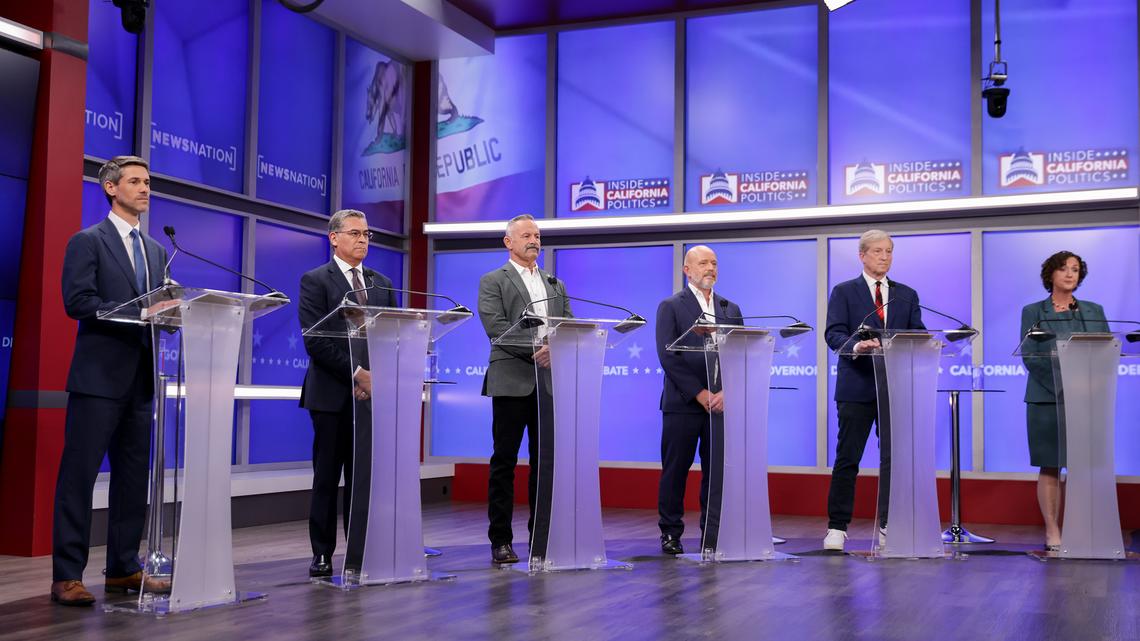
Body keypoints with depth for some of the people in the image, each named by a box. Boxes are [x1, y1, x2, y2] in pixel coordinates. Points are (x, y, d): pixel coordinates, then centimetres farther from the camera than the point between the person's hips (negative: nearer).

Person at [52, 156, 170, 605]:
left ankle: (123, 568, 17)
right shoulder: (88, 241, -1)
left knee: (133, 477, 9)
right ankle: (67, 576, -1)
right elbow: (77, 300, -13)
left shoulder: (155, 250, 19)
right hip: (99, 375, -7)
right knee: (79, 475, -5)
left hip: (141, 377, 7)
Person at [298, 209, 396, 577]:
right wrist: (356, 373, -16)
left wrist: (375, 378, -5)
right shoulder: (315, 281, 0)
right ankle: (322, 554, 8)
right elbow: (315, 341, -10)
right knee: (327, 477, 2)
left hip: (371, 392, 4)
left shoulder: (382, 283, 16)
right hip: (332, 394, -4)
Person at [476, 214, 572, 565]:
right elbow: (496, 326, -10)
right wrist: (534, 349, -19)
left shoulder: (556, 284, 20)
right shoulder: (493, 281, 4)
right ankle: (500, 540, 4)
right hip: (512, 381, -4)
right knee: (505, 460, -1)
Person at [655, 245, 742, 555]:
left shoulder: (731, 309, 16)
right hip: (683, 402, -3)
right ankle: (670, 533, 11)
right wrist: (699, 393, -12)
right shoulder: (671, 307, 3)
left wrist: (727, 392, -7)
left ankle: (713, 535, 10)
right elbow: (668, 355, -7)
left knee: (717, 471, 3)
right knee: (675, 470, 1)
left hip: (721, 402, 3)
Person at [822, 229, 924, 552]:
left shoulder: (907, 295, 15)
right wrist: (857, 346, -27)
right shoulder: (844, 292, 5)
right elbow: (833, 333, -6)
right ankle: (837, 526, 7)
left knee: (894, 457, 3)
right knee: (847, 458, 1)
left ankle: (889, 523, 13)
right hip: (857, 386, -3)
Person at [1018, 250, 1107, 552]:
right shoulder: (1033, 312, 7)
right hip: (1047, 400, -2)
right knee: (1050, 468, -2)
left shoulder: (1095, 311, 15)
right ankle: (1052, 534, 3)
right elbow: (1030, 357, -3)